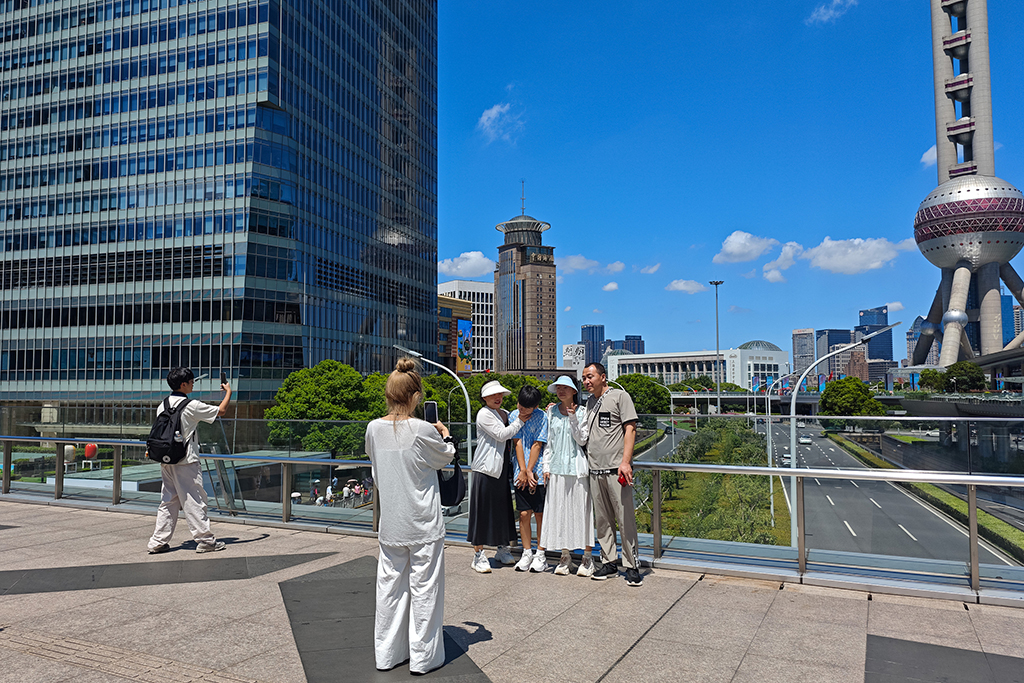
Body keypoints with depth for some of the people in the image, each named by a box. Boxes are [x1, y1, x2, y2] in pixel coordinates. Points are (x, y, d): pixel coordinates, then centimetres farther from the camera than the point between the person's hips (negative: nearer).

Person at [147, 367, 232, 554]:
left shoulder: (162, 406, 7)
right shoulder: (191, 406, -13)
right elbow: (221, 411, -6)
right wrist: (228, 392, 9)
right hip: (186, 462, -7)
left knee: (168, 501, 13)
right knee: (194, 501, 0)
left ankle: (158, 541, 14)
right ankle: (205, 540, 7)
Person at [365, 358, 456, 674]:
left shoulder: (374, 428, -4)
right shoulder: (423, 430, -17)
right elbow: (444, 458, 0)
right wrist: (447, 437, 18)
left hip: (390, 524, 5)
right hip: (423, 524, -5)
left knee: (390, 586, 14)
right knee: (424, 588, 6)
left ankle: (387, 653, 25)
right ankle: (423, 657, 15)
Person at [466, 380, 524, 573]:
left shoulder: (505, 414, 15)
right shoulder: (484, 414, -9)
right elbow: (501, 434, -17)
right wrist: (520, 421, -11)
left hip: (502, 469, 7)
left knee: (503, 509, 13)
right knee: (483, 511, -2)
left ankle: (503, 550, 27)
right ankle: (479, 555, 6)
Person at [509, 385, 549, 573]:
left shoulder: (542, 417, -3)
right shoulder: (514, 415, 4)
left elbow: (537, 445, -6)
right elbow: (517, 443, 0)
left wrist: (529, 471, -9)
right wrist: (522, 471, -6)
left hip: (538, 473, -2)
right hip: (521, 473, 2)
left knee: (540, 514, 2)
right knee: (524, 513, 3)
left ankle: (540, 554, 12)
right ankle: (527, 553, 16)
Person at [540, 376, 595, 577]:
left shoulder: (582, 412, 0)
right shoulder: (552, 411, 10)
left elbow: (582, 440, -5)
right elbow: (548, 441, 12)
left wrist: (573, 418, -16)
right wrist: (546, 466, 7)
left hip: (577, 467, -3)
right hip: (557, 468, 3)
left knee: (581, 510, -1)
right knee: (559, 511, 5)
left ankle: (587, 558, 8)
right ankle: (565, 556, 16)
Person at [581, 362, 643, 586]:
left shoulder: (620, 396, -1)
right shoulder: (589, 402, 18)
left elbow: (630, 429, -7)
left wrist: (625, 461, -15)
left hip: (616, 469, -6)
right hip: (595, 469, 6)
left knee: (625, 518, -4)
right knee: (602, 520, 10)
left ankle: (632, 566, 5)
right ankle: (608, 563, 19)